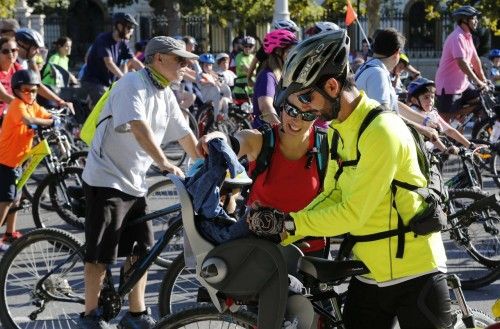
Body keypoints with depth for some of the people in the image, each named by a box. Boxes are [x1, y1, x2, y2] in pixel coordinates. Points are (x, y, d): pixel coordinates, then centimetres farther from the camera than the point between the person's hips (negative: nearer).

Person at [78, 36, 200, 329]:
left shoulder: (165, 95, 10)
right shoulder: (133, 84, -17)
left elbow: (185, 135, 13)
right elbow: (138, 126, -32)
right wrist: (165, 164, -39)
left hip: (135, 183, 9)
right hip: (107, 180, -8)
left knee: (141, 250, 9)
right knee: (101, 253, -2)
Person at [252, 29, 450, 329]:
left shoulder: (381, 131, -23)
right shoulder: (337, 130, 6)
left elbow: (353, 213, -24)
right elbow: (331, 196, 7)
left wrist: (288, 223, -19)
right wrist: (280, 234, -4)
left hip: (415, 273, -8)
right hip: (370, 274, 8)